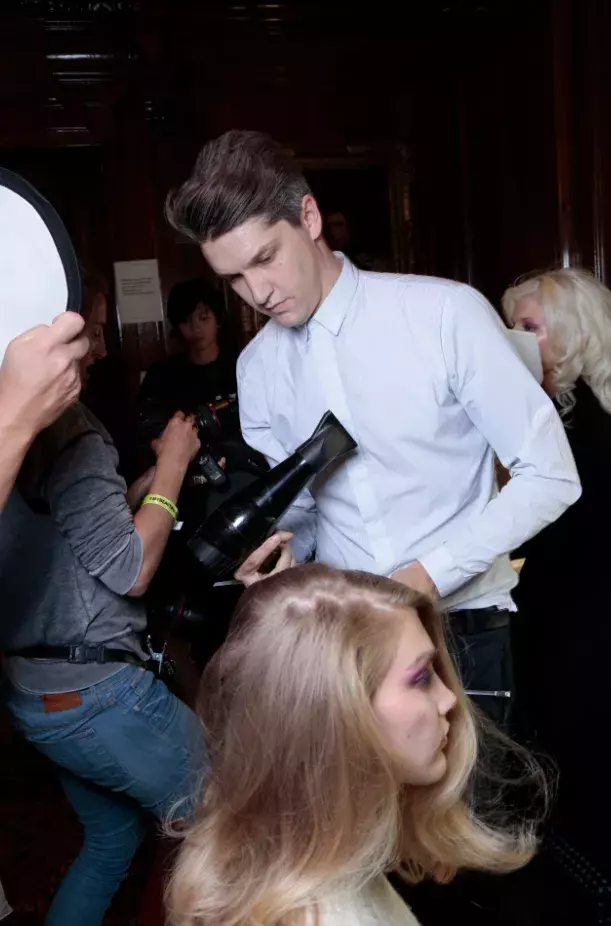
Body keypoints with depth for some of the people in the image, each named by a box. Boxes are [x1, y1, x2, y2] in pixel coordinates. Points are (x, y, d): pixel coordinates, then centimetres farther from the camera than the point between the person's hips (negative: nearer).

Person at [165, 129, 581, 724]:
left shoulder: (447, 313, -15)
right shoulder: (256, 367, 0)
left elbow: (550, 477, -12)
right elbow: (295, 512, 9)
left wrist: (428, 574, -19)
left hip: (461, 627, -3)